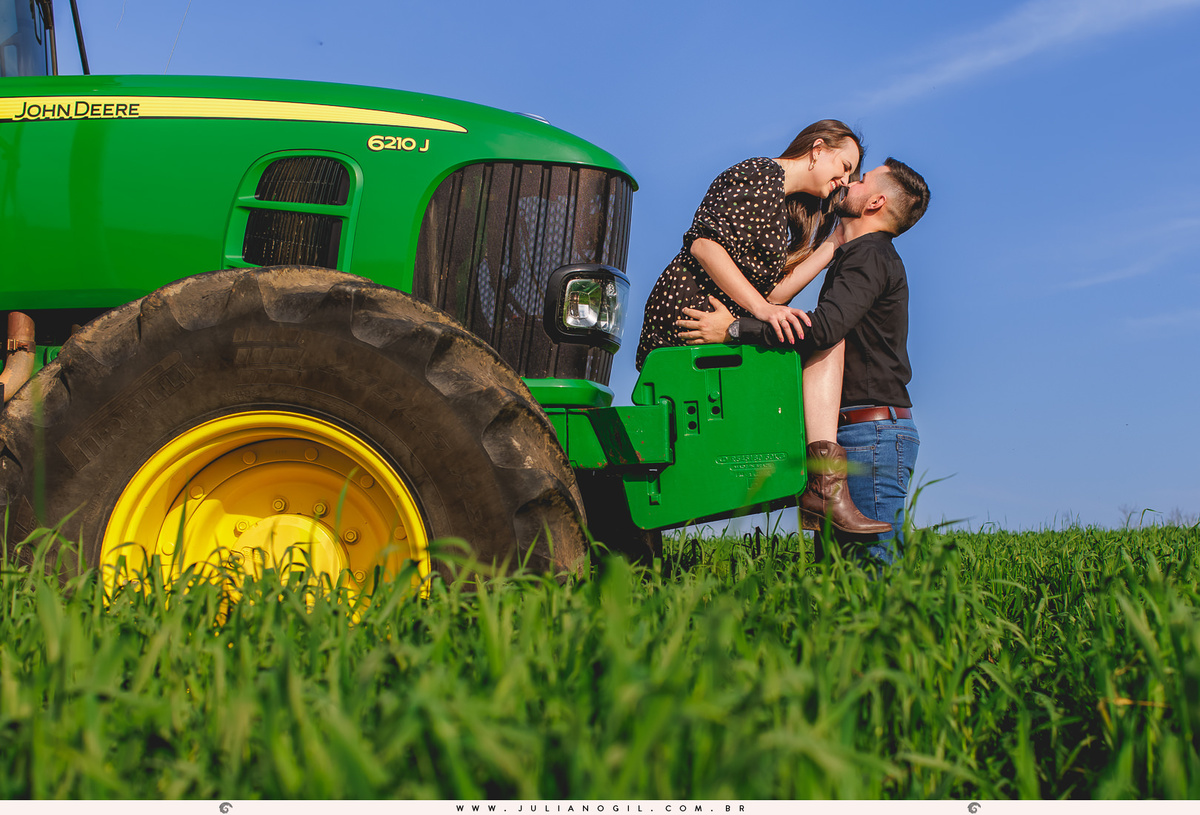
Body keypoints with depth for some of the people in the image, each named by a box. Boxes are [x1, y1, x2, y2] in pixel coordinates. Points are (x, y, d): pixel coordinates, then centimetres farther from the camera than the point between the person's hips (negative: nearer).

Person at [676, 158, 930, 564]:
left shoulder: (870, 256, -10)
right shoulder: (863, 256, 23)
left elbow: (823, 329, -25)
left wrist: (734, 329, -21)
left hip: (874, 430, -10)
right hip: (865, 429, 10)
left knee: (871, 560, -12)